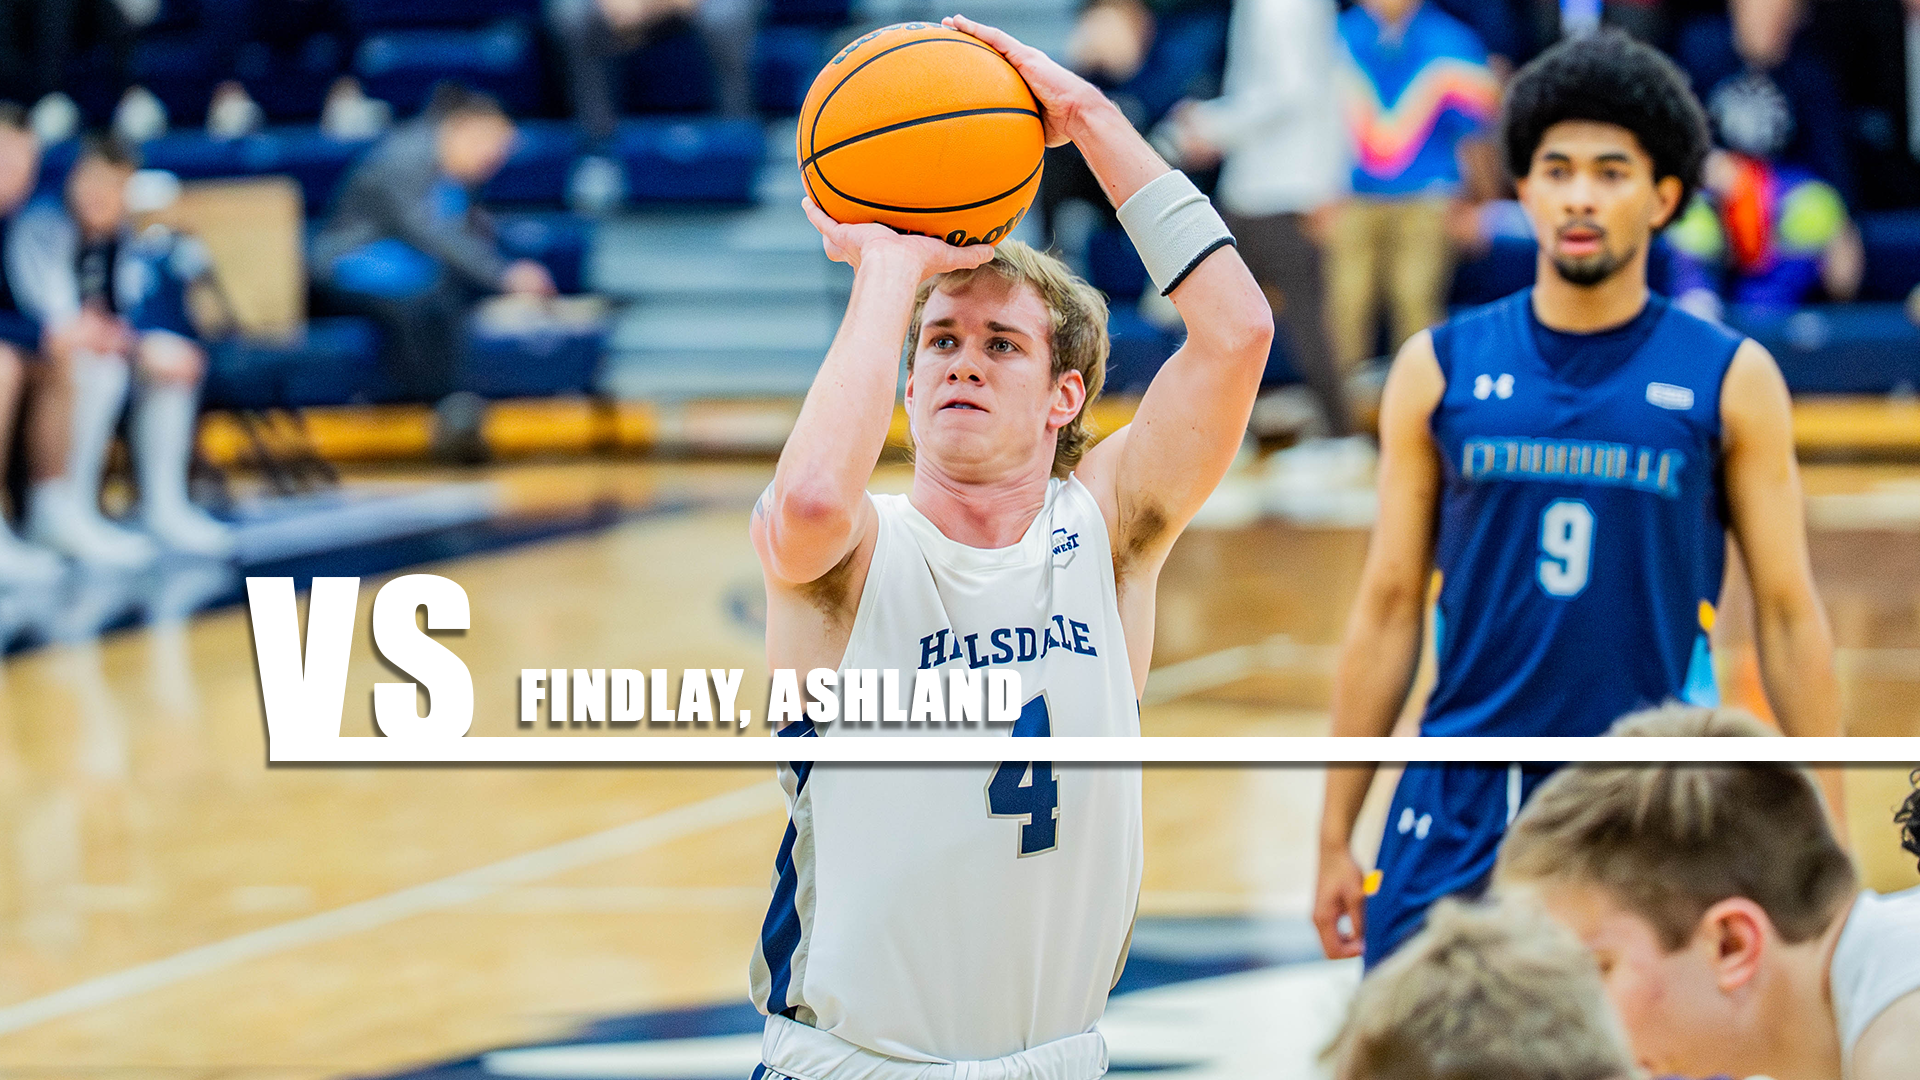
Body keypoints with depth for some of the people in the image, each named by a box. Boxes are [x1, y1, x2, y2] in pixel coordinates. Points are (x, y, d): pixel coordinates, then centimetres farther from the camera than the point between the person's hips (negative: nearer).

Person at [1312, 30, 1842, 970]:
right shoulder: (1440, 371, 4)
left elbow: (1788, 615, 4)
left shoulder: (1731, 381, 2)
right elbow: (1388, 608, 7)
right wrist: (1335, 837, 5)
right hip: (1460, 812, 1)